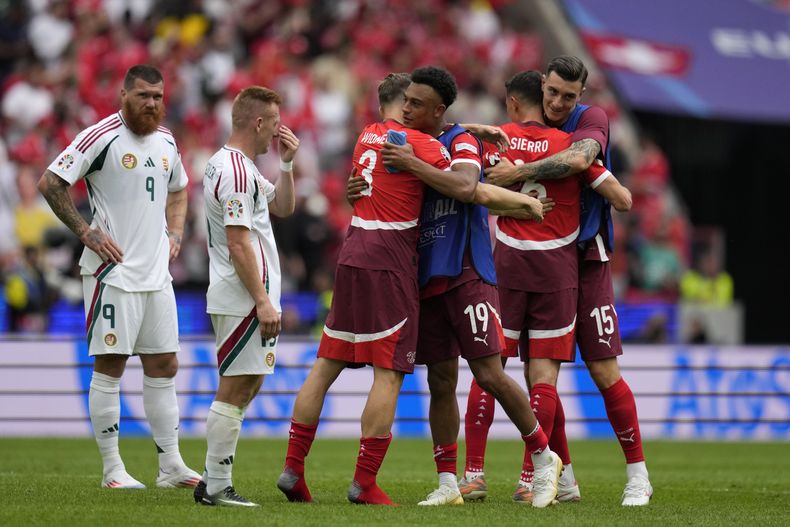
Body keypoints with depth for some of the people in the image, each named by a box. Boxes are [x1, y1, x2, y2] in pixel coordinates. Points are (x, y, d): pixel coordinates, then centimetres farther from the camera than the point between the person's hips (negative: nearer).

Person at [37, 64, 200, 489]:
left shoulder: (166, 141, 11)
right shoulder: (101, 136, -11)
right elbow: (50, 183, -13)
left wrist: (174, 234, 14)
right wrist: (86, 233, -15)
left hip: (156, 273, 7)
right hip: (113, 270, -7)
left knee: (164, 366, 7)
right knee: (110, 366, -3)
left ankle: (171, 466, 12)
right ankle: (112, 470, 2)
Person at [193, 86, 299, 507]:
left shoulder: (229, 165, 17)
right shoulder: (235, 171, -16)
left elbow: (283, 207, 27)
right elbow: (238, 242, -20)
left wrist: (286, 163, 13)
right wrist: (263, 301, -20)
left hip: (241, 299, 11)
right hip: (242, 299, -11)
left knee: (247, 385, 14)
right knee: (235, 390, -8)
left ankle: (213, 482, 16)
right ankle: (217, 488, -6)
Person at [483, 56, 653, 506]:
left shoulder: (591, 119, -8)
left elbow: (578, 160, -30)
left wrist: (519, 173, -25)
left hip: (586, 258, -5)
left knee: (604, 371, -6)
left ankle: (638, 475, 3)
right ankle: (562, 478, 13)